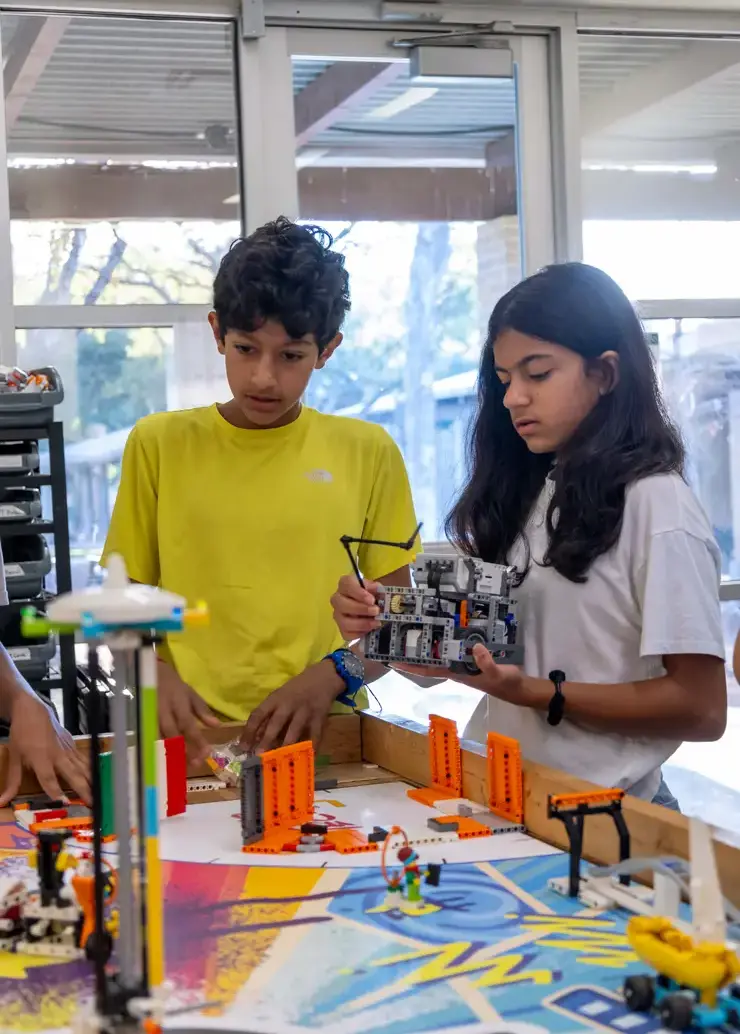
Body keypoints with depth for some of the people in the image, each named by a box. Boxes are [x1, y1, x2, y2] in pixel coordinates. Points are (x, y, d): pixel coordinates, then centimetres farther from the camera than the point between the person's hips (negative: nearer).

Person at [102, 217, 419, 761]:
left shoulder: (368, 452, 9)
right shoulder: (158, 445, 9)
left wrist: (332, 675, -6)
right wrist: (159, 677, -7)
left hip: (324, 736, 0)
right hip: (195, 736, 0)